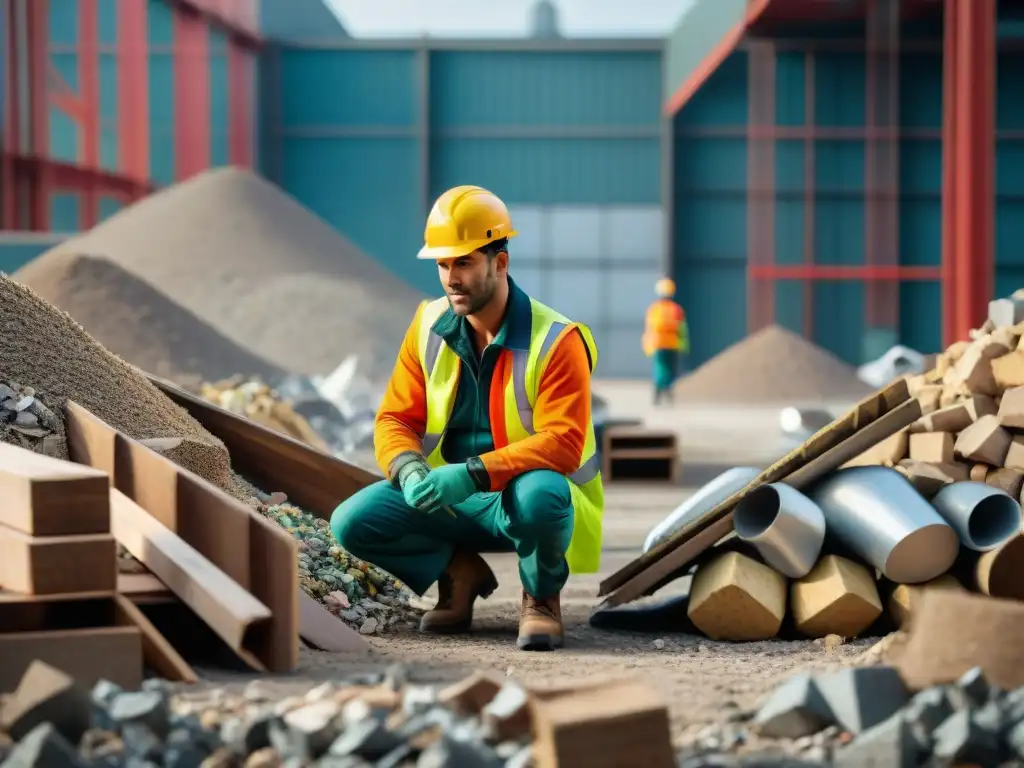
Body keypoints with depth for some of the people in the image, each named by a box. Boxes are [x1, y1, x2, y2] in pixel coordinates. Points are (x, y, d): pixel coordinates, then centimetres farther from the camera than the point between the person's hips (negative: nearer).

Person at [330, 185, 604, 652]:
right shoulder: (430, 327, 0)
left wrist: (472, 473, -37)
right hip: (451, 500, 5)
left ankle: (541, 597, -9)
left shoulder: (556, 340, -16)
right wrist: (409, 470, -24)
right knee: (352, 522, -16)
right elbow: (395, 419, 0)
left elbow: (561, 442, -25)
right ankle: (460, 574, 8)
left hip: (529, 496, -5)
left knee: (538, 494, -41)